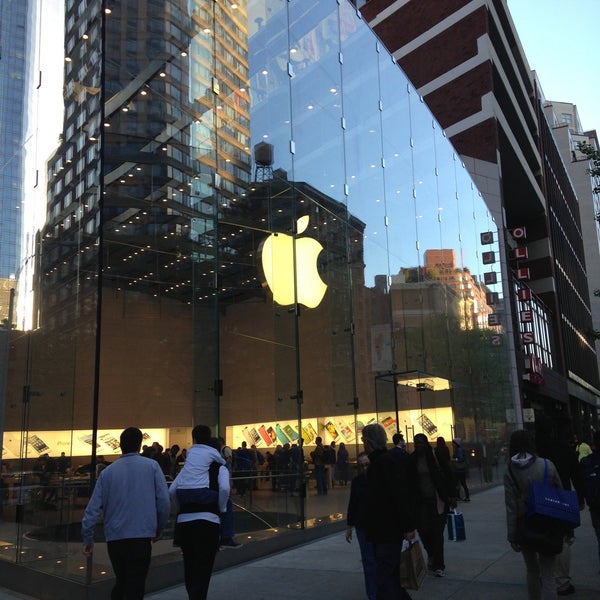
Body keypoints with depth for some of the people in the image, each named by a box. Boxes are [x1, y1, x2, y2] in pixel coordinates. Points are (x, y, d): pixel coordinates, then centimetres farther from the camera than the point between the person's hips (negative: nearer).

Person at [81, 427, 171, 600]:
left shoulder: (107, 472, 7)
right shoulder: (151, 466, 0)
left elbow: (93, 508, 4)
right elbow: (164, 501, -5)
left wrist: (88, 539, 12)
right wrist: (159, 529, 9)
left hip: (114, 538, 4)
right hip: (140, 537, -3)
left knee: (120, 582, 23)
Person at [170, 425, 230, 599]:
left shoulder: (187, 467, 17)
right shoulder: (219, 467, 5)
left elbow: (172, 490, 6)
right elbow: (224, 489, -13)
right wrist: (221, 509, 1)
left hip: (184, 520, 4)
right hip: (208, 520, -4)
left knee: (190, 568, 17)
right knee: (203, 570, 0)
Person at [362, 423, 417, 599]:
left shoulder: (385, 462, -19)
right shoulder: (378, 461, 13)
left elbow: (400, 496, -23)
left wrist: (408, 526, -22)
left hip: (390, 531, -10)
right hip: (383, 531, 10)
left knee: (384, 579, -6)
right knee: (390, 575, 19)